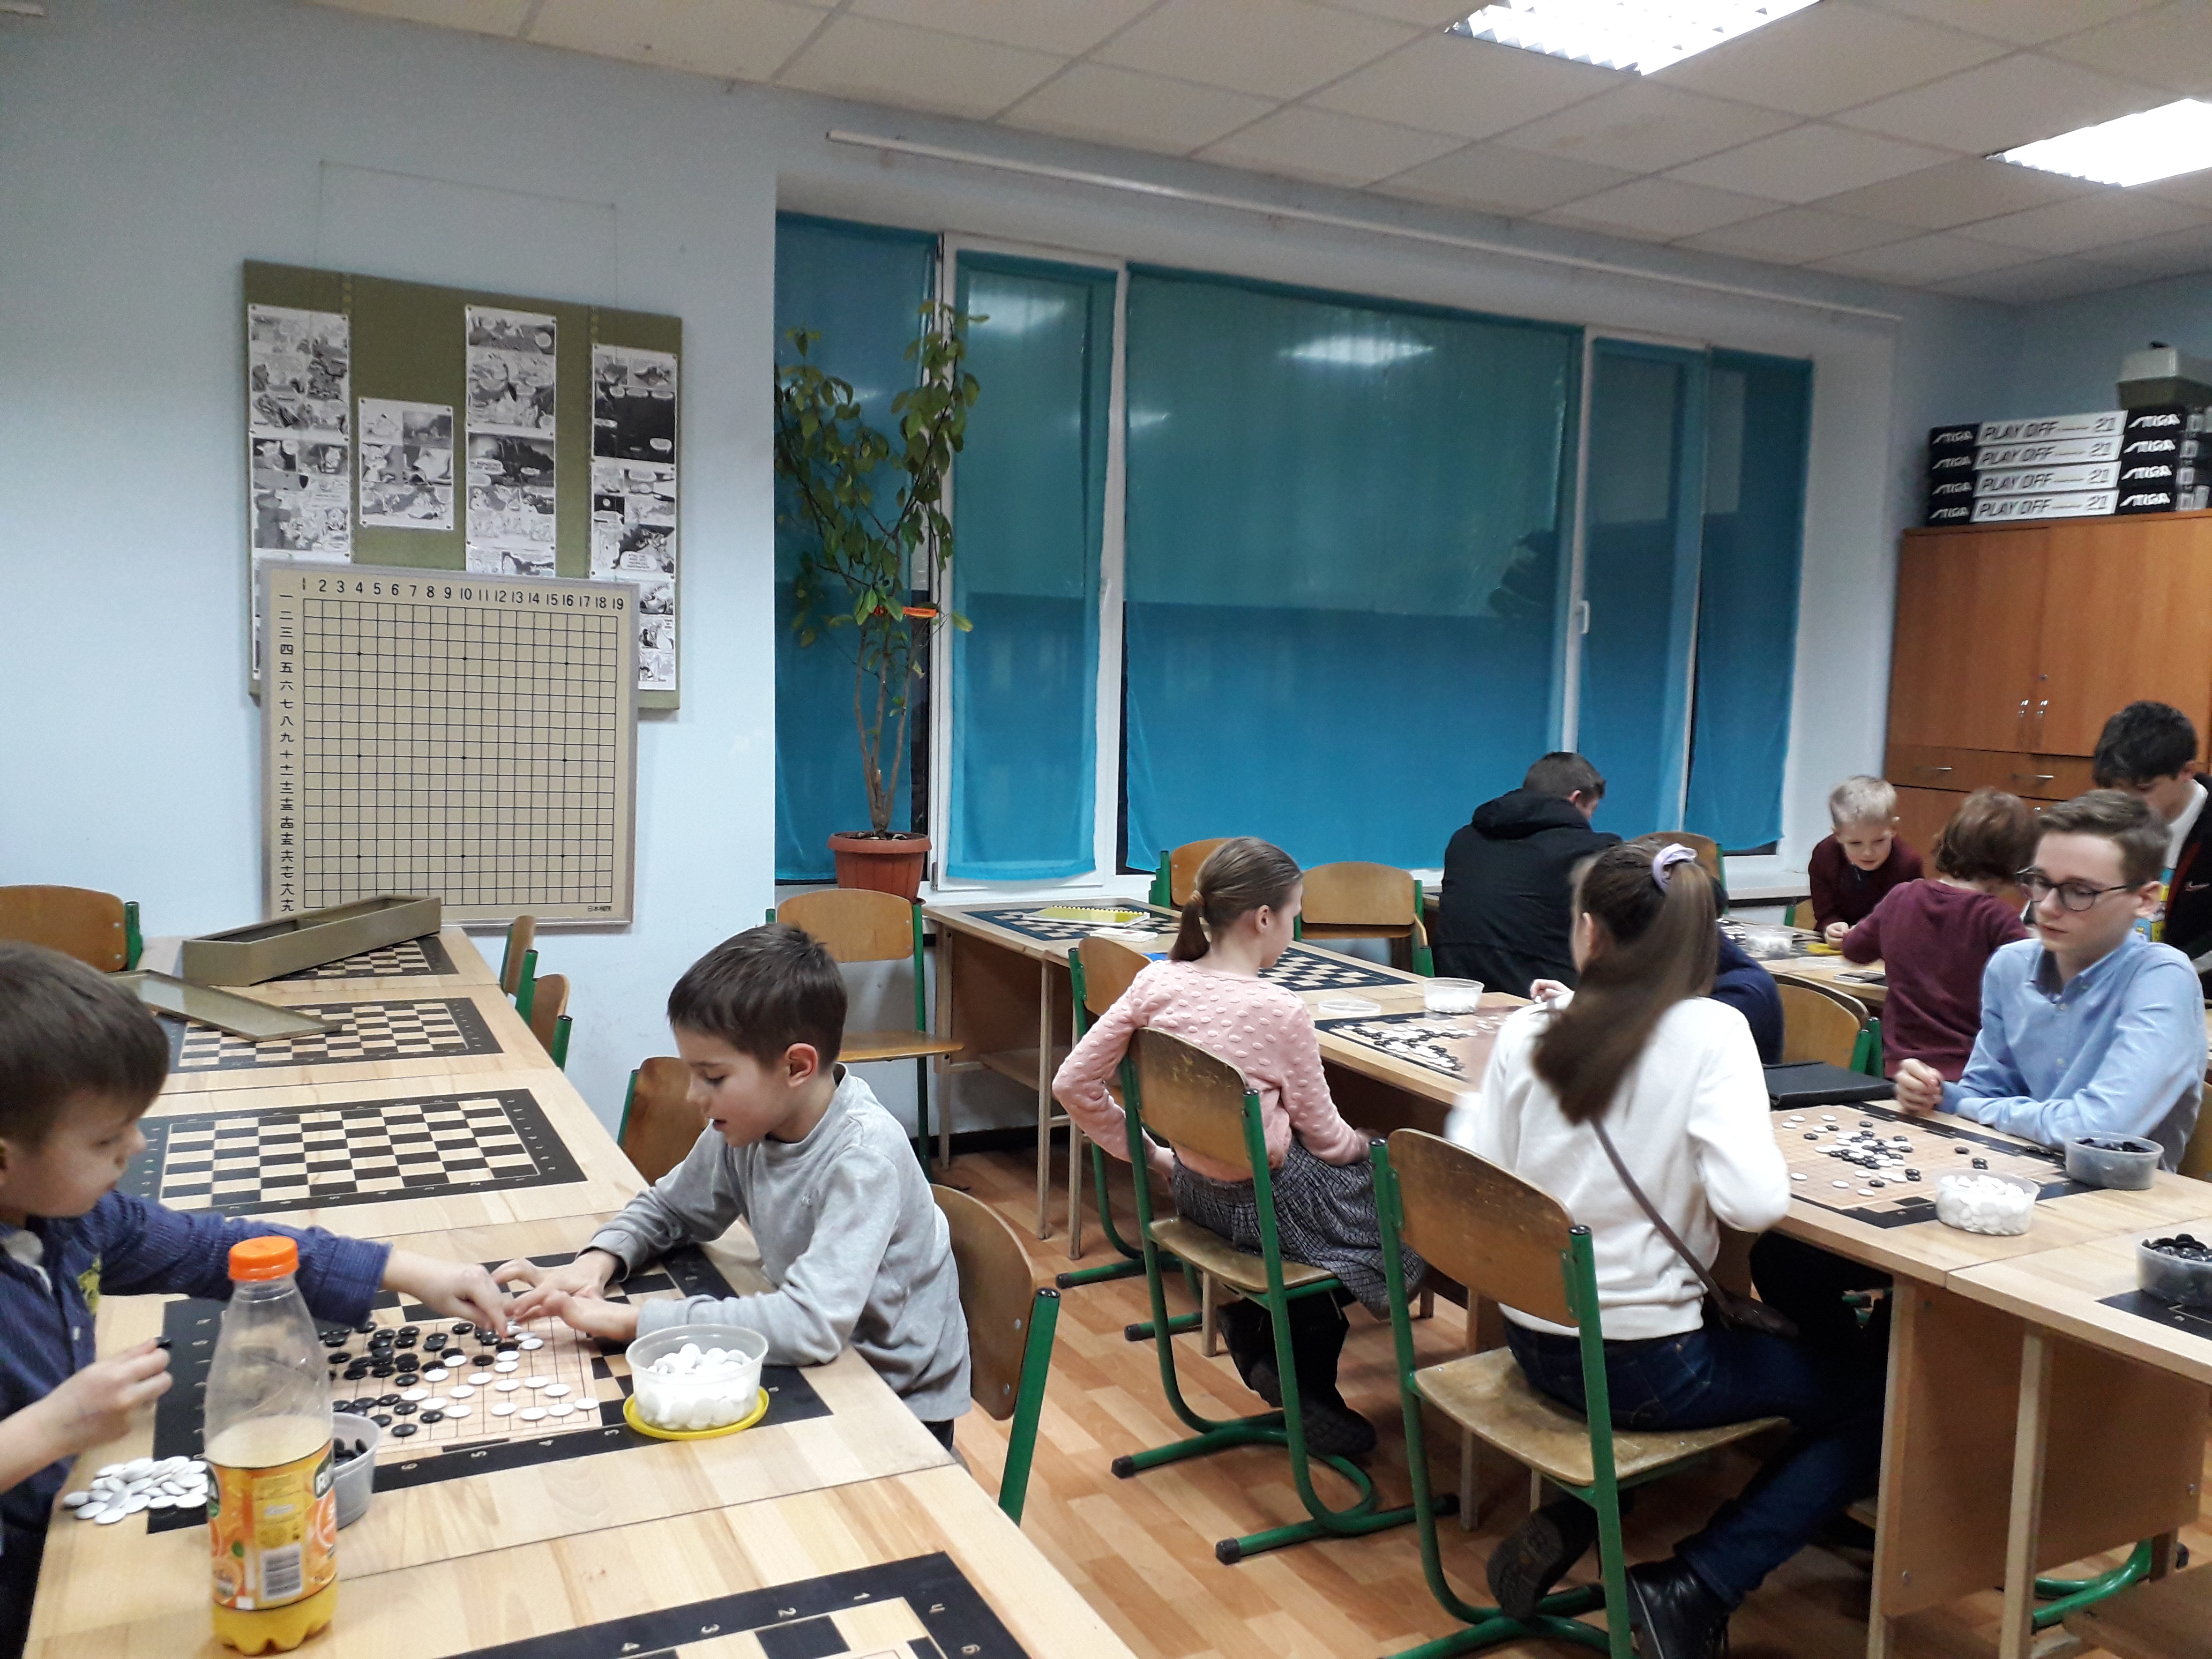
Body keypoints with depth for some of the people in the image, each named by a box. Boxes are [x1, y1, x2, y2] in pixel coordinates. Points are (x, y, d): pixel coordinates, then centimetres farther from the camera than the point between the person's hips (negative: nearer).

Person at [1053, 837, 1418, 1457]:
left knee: (1343, 1168, 27)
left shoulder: (1156, 983, -9)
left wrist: (1149, 1156, 7)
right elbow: (1326, 1137, -10)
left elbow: (1074, 1084, -4)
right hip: (1268, 1202, -7)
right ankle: (1303, 1377, 16)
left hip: (1195, 1190, 7)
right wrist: (1363, 1143, 13)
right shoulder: (1280, 1012, -23)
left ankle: (1256, 1320, 18)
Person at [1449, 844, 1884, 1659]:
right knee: (1878, 1395, 15)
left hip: (1534, 1340, 6)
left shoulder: (1527, 1030, -4)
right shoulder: (1710, 1031, -15)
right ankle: (1693, 1589, 4)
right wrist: (1738, 1142, -2)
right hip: (1641, 1363, -6)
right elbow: (1752, 1202, -24)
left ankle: (1569, 1524, 19)